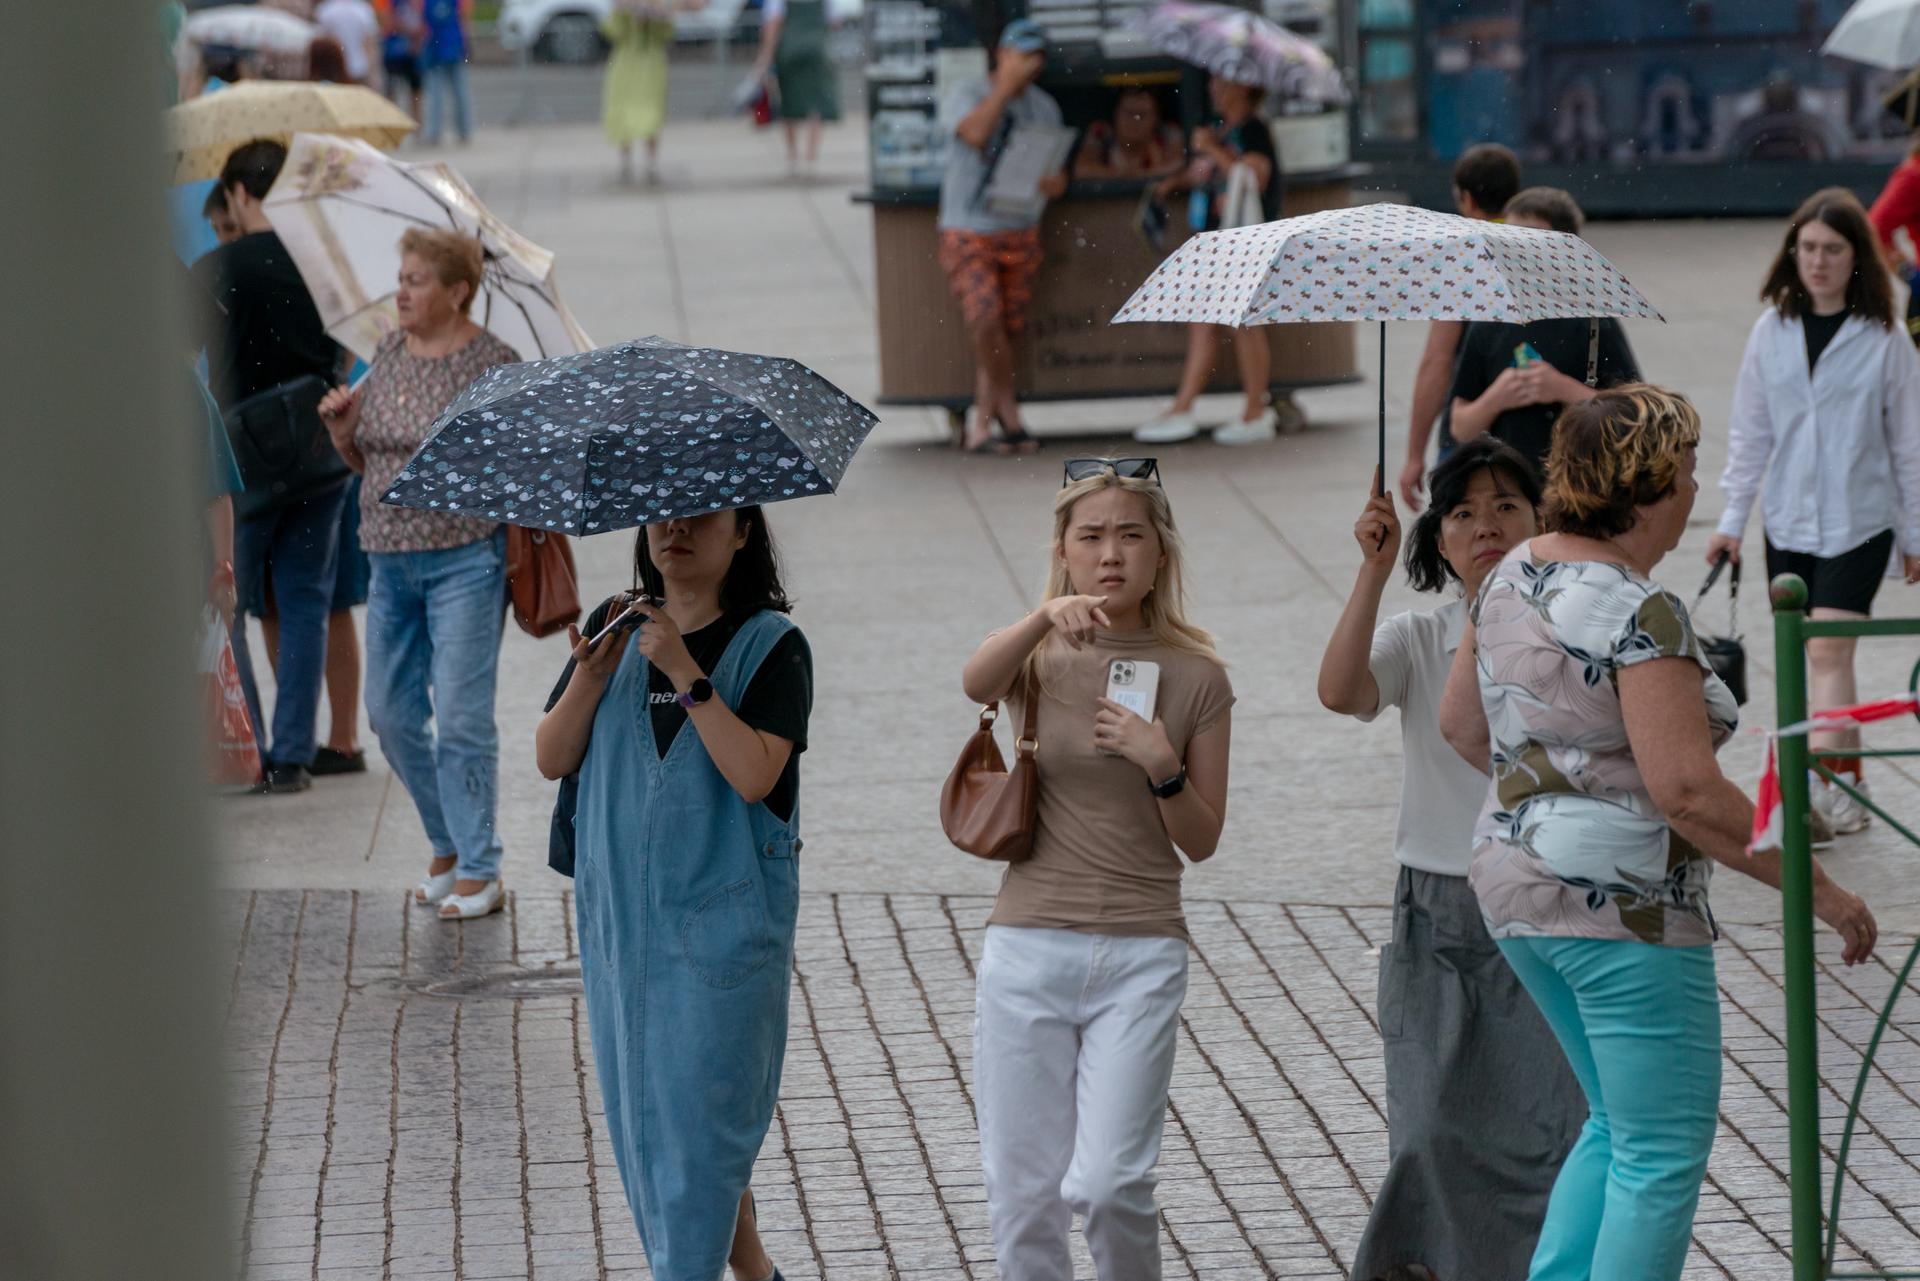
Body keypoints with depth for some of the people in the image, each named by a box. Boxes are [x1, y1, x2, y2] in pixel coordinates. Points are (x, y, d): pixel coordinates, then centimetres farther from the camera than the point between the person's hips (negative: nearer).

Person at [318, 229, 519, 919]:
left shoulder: (492, 363, -9)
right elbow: (366, 460, 17)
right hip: (391, 560, 7)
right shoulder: (390, 351, 10)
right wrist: (343, 431, -2)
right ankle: (448, 846, 27)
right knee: (390, 711, 10)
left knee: (461, 714, -6)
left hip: (463, 559, -7)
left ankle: (479, 871, 3)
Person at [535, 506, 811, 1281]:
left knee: (700, 1121, -6)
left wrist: (685, 674, -22)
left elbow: (754, 774, -19)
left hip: (724, 919, -5)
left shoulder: (770, 644, -7)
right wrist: (590, 677, -14)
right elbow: (551, 760, 2)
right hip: (619, 915, 5)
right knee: (641, 1115, 12)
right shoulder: (615, 627, 7)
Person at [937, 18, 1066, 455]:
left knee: (1008, 331, 0)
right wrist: (1006, 86, -18)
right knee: (986, 318, -22)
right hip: (969, 233, -5)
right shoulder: (966, 96, -4)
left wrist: (1056, 182, -10)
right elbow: (975, 134, -26)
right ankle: (1008, 415, -9)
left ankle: (982, 424, 11)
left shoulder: (1044, 106, 11)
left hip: (1021, 234, 5)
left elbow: (1056, 168, 15)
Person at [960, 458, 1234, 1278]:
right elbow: (976, 682, -23)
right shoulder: (1041, 657, 3)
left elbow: (1202, 842, 5)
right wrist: (1046, 617, -41)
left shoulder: (1195, 676, 3)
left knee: (1106, 1184, -11)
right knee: (1022, 1193, 4)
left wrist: (1162, 767, -13)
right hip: (1029, 945, 1)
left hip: (1140, 955, -1)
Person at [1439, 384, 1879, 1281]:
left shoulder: (1515, 574, 6)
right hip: (1623, 905, -9)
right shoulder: (1638, 612, -20)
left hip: (1516, 883, 9)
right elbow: (1687, 791, -25)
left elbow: (1460, 725, 17)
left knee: (1620, 1126, 22)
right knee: (1663, 1155, 1)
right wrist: (1817, 887, -18)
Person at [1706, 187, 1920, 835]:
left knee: (1828, 648, -16)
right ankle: (1850, 788, 19)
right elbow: (1750, 432, 9)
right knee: (1811, 655, 8)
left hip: (1859, 520, -4)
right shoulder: (1772, 330, 3)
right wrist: (1732, 518, 7)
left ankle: (1826, 780, -21)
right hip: (1789, 521, 4)